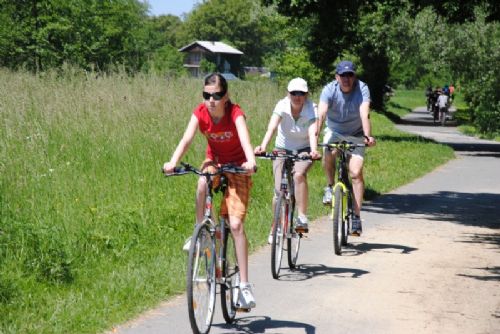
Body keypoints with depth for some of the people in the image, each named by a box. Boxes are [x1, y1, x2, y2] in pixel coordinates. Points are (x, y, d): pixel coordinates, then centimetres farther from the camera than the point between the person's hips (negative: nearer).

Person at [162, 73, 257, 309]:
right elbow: (187, 138, -26)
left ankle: (244, 285, -10)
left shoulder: (235, 113, -23)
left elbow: (244, 138, -40)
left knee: (236, 224, -14)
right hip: (214, 160, 3)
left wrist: (250, 161, -60)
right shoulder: (200, 113, -14)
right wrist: (173, 162, -44)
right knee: (202, 184, -36)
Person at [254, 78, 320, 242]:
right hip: (283, 149, 1)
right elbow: (271, 128, -33)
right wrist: (263, 146, -51)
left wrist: (314, 151, -56)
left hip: (303, 150, -1)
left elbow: (313, 133, -35)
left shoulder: (311, 109, -20)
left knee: (299, 174, -33)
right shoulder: (282, 106, -19)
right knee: (279, 191, -9)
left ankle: (302, 218, -28)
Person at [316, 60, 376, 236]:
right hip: (334, 131, 0)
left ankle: (356, 216, -9)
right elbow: (321, 114, -32)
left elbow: (364, 114, -35)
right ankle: (330, 187, -7)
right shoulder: (329, 90, -20)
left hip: (355, 135, 0)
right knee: (328, 153, -33)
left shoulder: (362, 89, -21)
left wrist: (367, 136, -51)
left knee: (356, 173, -14)